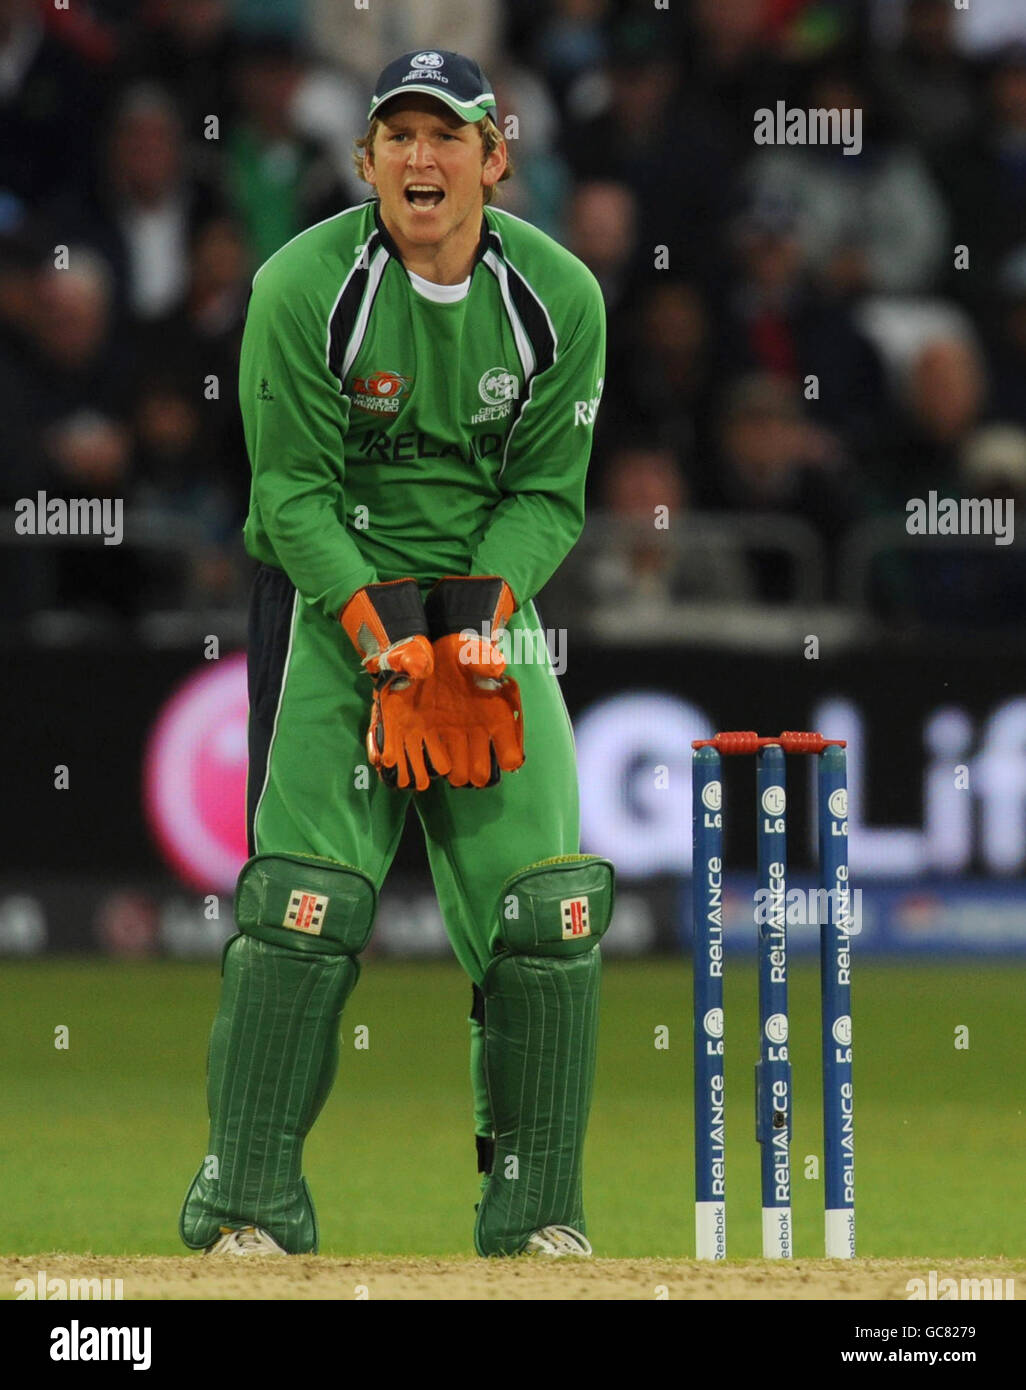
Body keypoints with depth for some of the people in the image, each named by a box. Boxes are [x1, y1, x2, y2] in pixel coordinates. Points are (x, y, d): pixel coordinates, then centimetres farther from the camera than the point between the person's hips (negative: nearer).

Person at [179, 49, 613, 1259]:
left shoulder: (559, 296, -3)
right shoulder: (302, 287, -12)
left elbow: (549, 493, 1)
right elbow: (293, 492, -11)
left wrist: (475, 619, -15)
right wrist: (389, 650, -19)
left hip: (489, 597, 3)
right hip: (331, 592, -3)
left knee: (546, 900, -6)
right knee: (305, 890, -14)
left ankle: (536, 1211, 6)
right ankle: (247, 1205, -7)